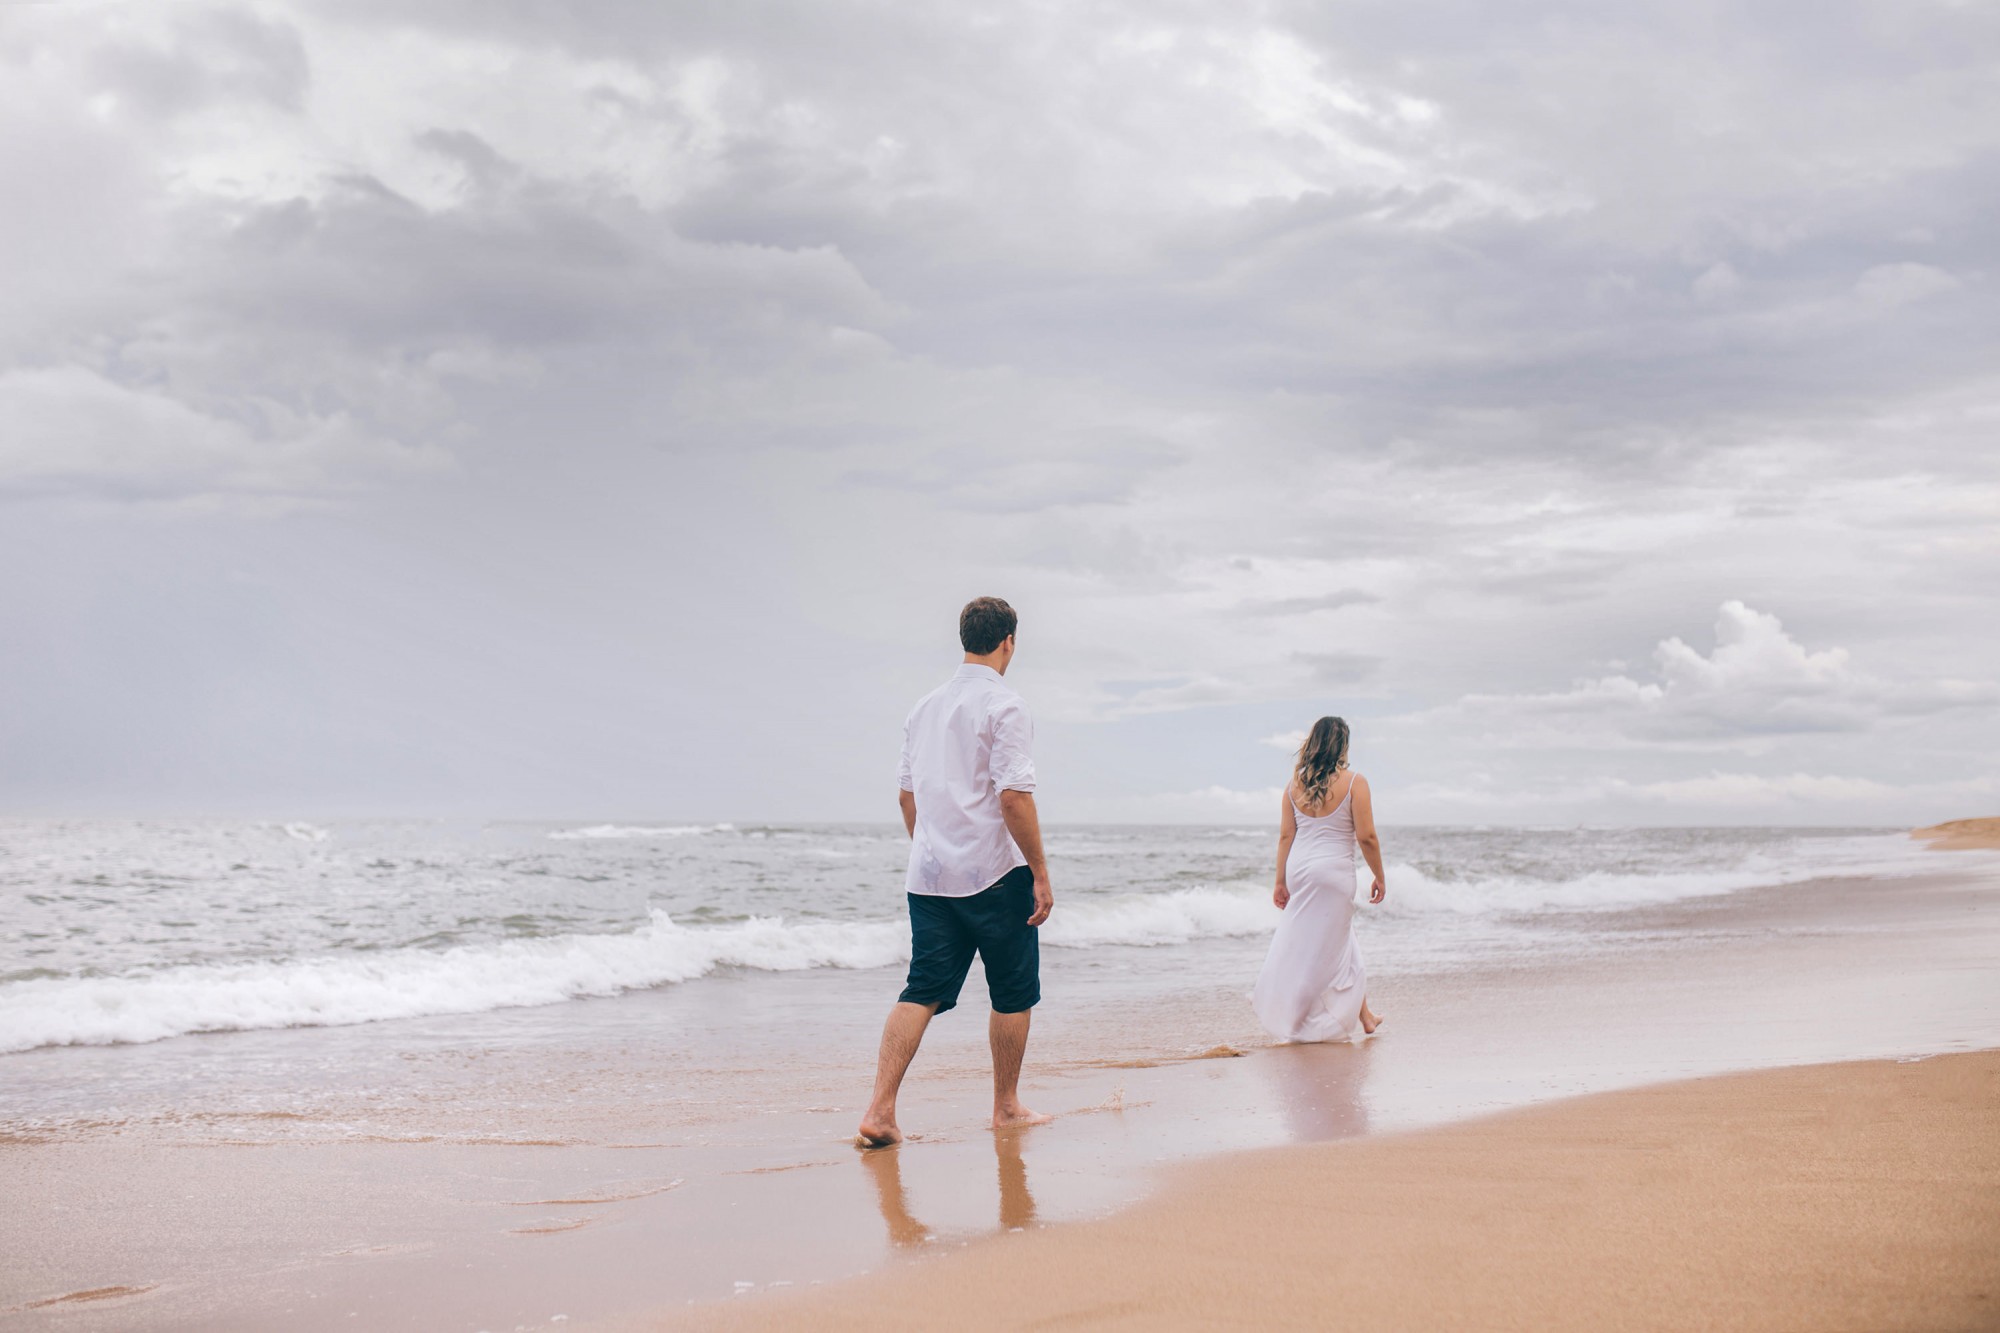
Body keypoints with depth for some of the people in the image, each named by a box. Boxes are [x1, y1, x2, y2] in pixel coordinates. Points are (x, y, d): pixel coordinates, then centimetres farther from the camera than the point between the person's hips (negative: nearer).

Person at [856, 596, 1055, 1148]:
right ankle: (1006, 1108, 19)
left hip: (928, 874, 6)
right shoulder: (1004, 707, -11)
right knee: (1013, 993, 10)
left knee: (923, 991, 3)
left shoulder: (924, 708, 12)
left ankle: (880, 1109, -10)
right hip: (994, 874, -6)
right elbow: (1013, 796, -17)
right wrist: (1040, 872, -12)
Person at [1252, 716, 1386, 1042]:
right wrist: (1380, 877, 2)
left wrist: (1281, 882, 11)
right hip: (1333, 869, -5)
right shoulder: (1353, 782, -9)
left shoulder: (1295, 783, 4)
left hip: (1299, 868, 5)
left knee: (1341, 939, 18)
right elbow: (1366, 837, -10)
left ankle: (1362, 1012, 20)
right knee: (1326, 948, 6)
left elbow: (1285, 835, 5)